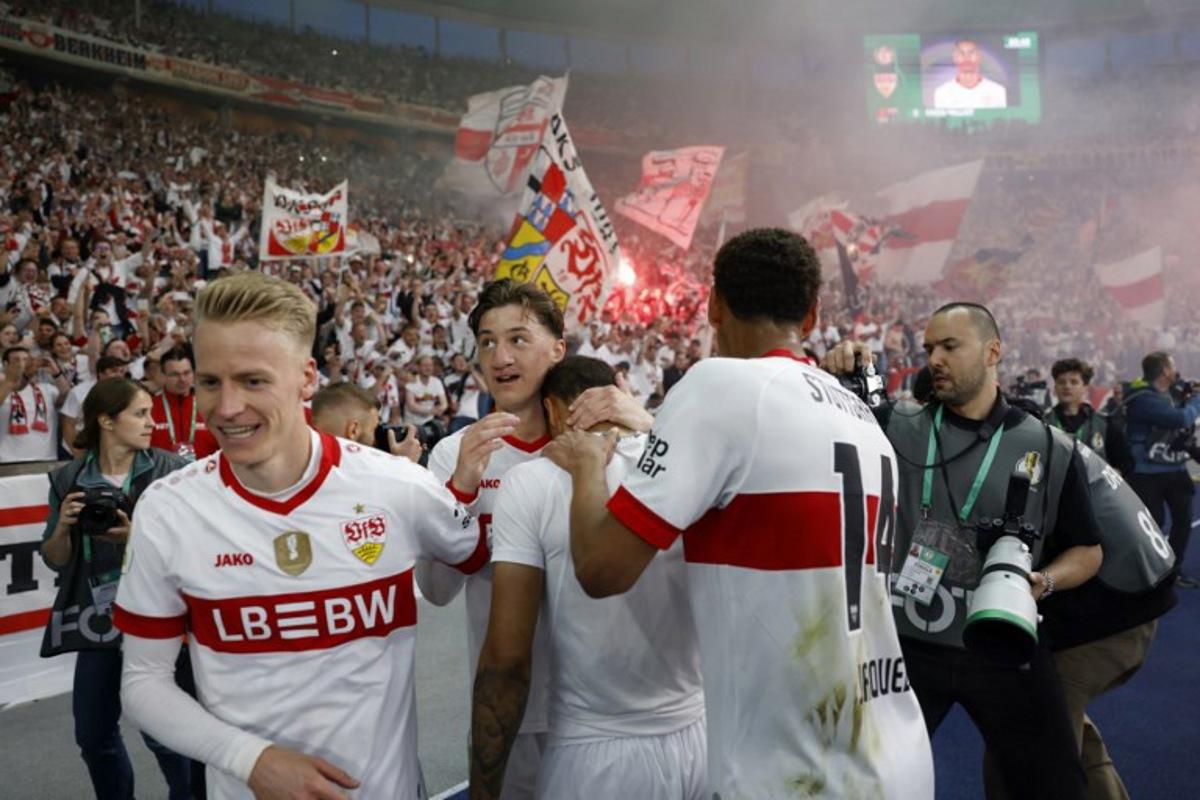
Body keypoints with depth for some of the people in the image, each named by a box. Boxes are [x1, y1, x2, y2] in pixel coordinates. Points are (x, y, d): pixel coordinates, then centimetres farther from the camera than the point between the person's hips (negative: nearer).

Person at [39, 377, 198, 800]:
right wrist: (63, 528, -14)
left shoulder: (171, 470, -6)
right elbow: (55, 560, 6)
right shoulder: (69, 479, 1)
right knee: (92, 734, 14)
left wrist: (138, 536, -24)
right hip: (99, 619, 4)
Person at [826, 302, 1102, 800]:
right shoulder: (895, 427, -2)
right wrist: (829, 378, -18)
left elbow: (1087, 550, 7)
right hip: (908, 645, 0)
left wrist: (1045, 581, -12)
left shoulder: (1052, 448, -1)